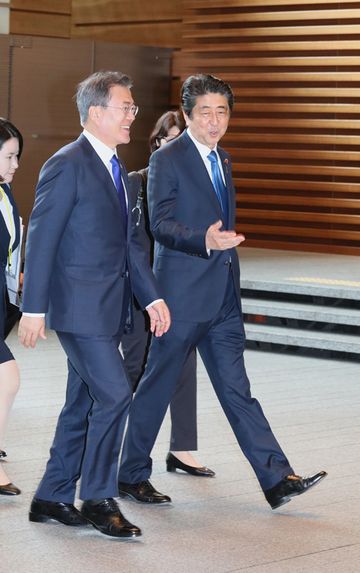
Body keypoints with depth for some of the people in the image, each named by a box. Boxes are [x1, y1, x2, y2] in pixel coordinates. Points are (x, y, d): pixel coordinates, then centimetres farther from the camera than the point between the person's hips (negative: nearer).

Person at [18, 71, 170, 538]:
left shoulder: (114, 168, 16)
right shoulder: (67, 165, -12)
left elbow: (129, 242, 19)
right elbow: (41, 239, -14)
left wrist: (152, 297, 12)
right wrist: (34, 309, -17)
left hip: (106, 307, 9)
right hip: (79, 306, -9)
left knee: (83, 404, 12)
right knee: (114, 395, -11)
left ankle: (53, 499, 21)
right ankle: (98, 500, 0)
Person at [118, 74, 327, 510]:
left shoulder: (222, 160, 16)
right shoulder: (167, 160, -8)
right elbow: (161, 224, -17)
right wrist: (205, 240, -32)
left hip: (223, 297, 7)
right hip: (182, 294, -7)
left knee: (236, 388, 5)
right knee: (157, 385, 3)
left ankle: (277, 479, 0)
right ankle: (130, 475, 16)